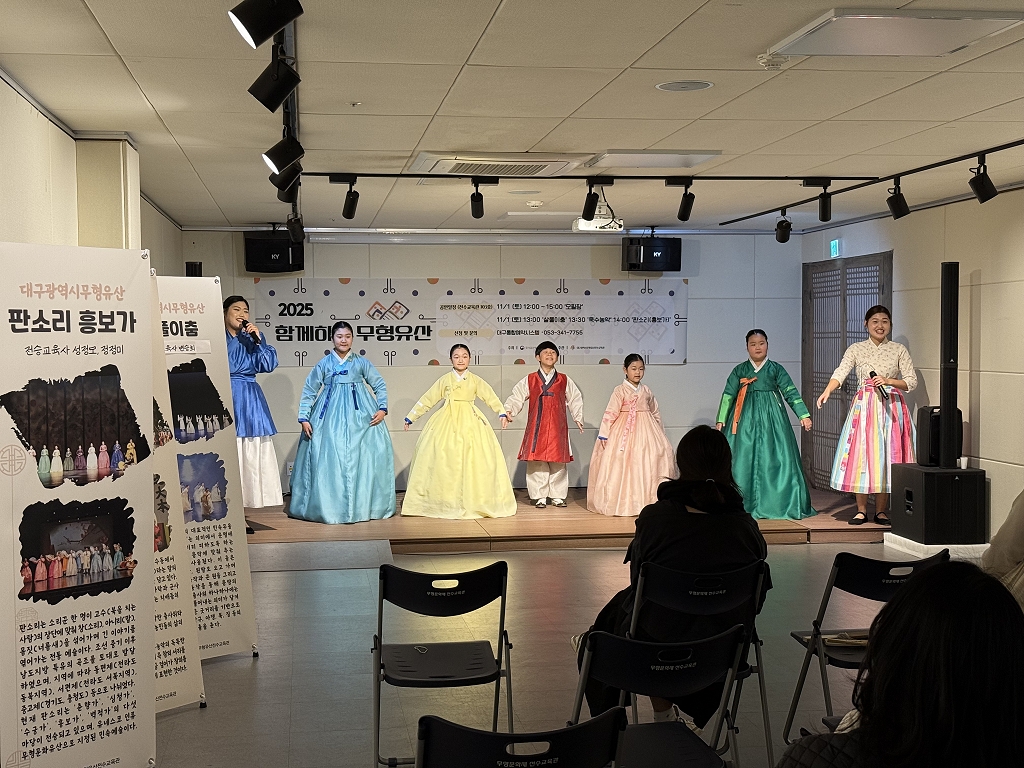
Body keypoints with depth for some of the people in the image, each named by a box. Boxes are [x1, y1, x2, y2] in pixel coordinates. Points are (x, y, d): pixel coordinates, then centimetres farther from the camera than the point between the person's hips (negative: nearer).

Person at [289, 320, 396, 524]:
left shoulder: (361, 362, 6)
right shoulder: (323, 364, 6)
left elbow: (380, 386, 9)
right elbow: (308, 392, 7)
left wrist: (382, 408, -5)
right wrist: (304, 417, -2)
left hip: (359, 414, 0)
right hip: (330, 415, 0)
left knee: (364, 455, -4)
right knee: (328, 458, -4)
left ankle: (363, 506, 6)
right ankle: (329, 506, 5)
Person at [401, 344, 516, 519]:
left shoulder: (475, 380, 7)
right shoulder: (444, 380, 9)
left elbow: (490, 396, -3)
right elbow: (428, 399, 13)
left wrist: (501, 412, -20)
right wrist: (411, 417, 13)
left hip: (470, 421, 0)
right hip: (447, 421, 0)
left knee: (471, 458, -7)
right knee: (445, 459, -6)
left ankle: (472, 501, 3)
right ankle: (447, 502, 2)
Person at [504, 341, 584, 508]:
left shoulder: (565, 381, 10)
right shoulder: (529, 380, 7)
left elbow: (575, 400, 15)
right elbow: (516, 397, 5)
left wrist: (578, 418, 8)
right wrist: (509, 410, -11)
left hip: (557, 427, 1)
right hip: (536, 426, -1)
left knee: (558, 461, 3)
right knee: (537, 462, -2)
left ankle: (557, 496, 13)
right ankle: (540, 497, 7)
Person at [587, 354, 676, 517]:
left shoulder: (646, 390, 12)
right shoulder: (620, 391, -3)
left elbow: (655, 412, 21)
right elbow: (610, 413, -9)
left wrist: (661, 433, 24)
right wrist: (603, 434, -15)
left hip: (645, 430, 5)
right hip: (625, 430, -5)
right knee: (623, 464, -7)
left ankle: (646, 501, 0)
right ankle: (620, 504, -1)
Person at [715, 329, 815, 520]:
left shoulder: (776, 369, 6)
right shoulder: (739, 370, 8)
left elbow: (791, 393, 4)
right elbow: (728, 395, 9)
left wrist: (804, 415, -3)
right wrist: (721, 420, 3)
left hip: (772, 417, 0)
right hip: (746, 418, 0)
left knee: (775, 458, -2)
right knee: (744, 458, -3)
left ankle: (778, 504, 7)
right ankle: (744, 504, 5)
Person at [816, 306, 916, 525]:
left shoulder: (899, 350, 6)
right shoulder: (856, 349, 5)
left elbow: (912, 381, 2)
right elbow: (840, 373, -9)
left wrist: (888, 381, -16)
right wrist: (827, 391, -28)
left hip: (891, 407, 0)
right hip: (863, 406, 0)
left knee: (886, 456, 0)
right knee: (860, 456, -2)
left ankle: (881, 511, 10)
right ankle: (861, 510, 7)